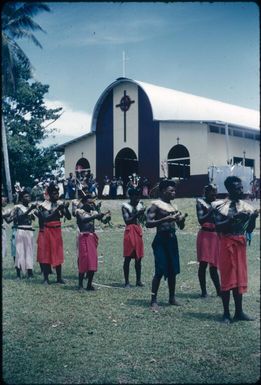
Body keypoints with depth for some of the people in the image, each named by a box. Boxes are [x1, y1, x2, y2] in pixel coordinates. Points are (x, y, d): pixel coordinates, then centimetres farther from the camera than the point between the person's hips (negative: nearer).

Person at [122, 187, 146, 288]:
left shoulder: (140, 205, 10)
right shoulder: (125, 206, -5)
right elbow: (127, 221, -15)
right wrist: (137, 214, -24)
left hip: (138, 231, 5)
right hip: (129, 231, -5)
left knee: (138, 258, 7)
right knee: (128, 258, -2)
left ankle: (138, 280, 14)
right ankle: (127, 281, 2)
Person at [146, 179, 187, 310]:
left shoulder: (174, 206, 14)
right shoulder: (156, 204, -6)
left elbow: (181, 226, 18)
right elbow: (148, 223, -17)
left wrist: (182, 219, -5)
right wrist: (165, 219, -24)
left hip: (172, 239, 7)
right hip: (161, 239, -7)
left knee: (173, 270, 10)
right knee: (160, 271, -8)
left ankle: (172, 297, 21)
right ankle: (153, 300, -1)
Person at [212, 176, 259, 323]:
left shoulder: (246, 206, 7)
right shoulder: (220, 206, -8)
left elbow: (249, 230, 10)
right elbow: (218, 227, -15)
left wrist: (253, 218, -8)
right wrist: (233, 218, -25)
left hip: (241, 244, 5)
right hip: (227, 244, -5)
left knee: (240, 277, 9)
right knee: (227, 278, -1)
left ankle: (239, 311, 18)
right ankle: (226, 313, 8)